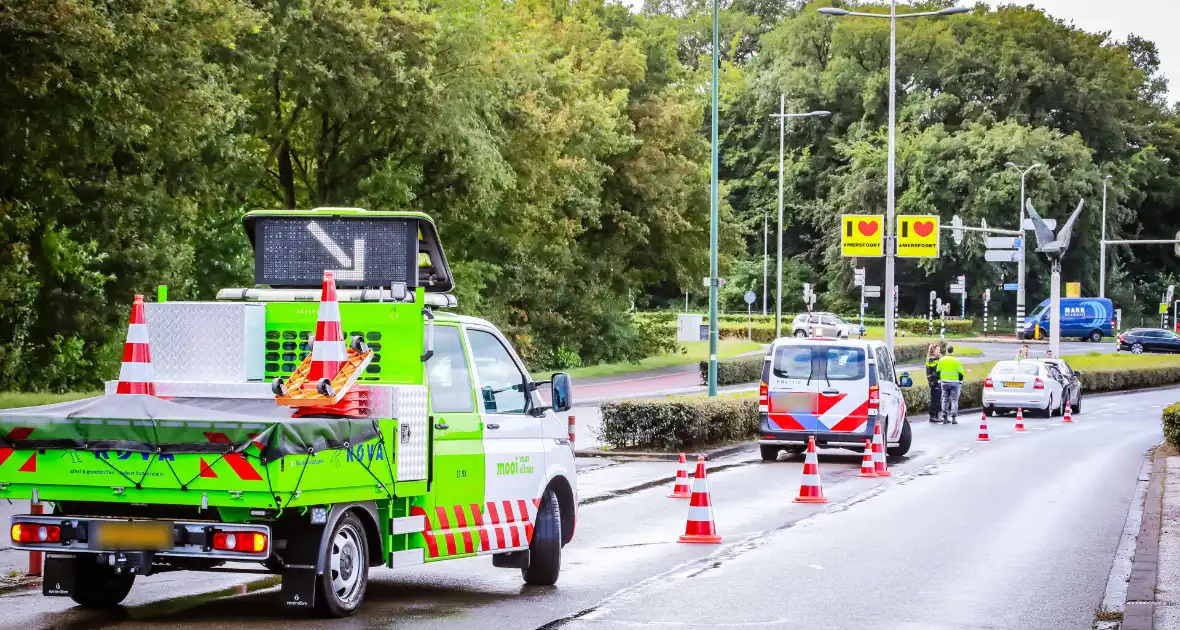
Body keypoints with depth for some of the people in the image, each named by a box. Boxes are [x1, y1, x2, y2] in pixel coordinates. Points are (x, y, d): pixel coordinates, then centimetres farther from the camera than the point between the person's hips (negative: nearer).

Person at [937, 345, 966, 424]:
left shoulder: (941, 360, 4)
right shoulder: (956, 360, -6)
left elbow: (938, 372, 7)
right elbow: (961, 373, -5)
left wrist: (939, 381, 16)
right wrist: (960, 382, 7)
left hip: (944, 382, 3)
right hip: (954, 382, -3)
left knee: (945, 400, 10)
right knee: (954, 400, 1)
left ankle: (944, 418, 8)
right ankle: (954, 418, -5)